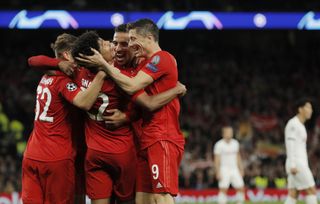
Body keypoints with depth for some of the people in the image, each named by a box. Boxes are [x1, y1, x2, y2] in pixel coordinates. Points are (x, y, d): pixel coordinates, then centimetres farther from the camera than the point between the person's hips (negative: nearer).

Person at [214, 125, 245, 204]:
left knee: (241, 188, 1)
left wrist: (241, 169, 13)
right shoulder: (219, 144, -8)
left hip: (234, 169, 5)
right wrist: (218, 172, -15)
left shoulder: (235, 143, 8)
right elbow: (216, 159, -8)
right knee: (223, 190, -10)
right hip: (224, 169, -5)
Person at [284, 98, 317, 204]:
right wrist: (292, 165, -24)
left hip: (300, 164, 10)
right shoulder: (293, 124, -10)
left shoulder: (300, 125, 22)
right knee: (311, 191, -7)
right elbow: (290, 145, -18)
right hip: (297, 164, -10)